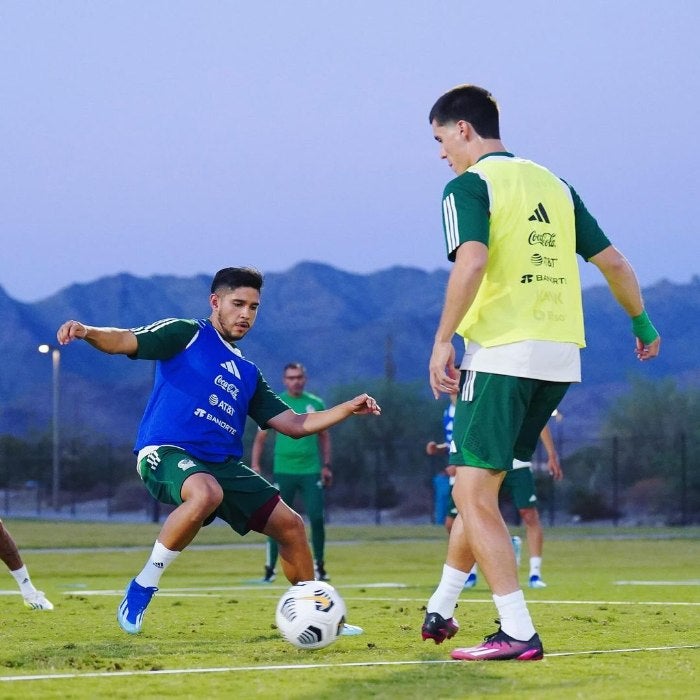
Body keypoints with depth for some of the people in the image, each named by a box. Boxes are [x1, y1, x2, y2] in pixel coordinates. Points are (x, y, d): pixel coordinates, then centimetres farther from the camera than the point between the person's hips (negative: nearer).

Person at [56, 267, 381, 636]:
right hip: (166, 452, -7)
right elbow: (125, 341, -9)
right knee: (207, 493, -40)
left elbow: (294, 424, 23)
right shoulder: (187, 335, 4)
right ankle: (143, 586, -23)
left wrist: (347, 409, 12)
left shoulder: (248, 373, 23)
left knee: (290, 524, 4)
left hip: (223, 465, 7)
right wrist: (88, 332, -30)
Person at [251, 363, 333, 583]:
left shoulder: (316, 404, 7)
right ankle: (270, 568, 5)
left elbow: (324, 436, 15)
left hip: (311, 471, 1)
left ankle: (319, 567, 9)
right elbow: (260, 437, 4)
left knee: (317, 518, -4)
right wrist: (255, 465, -5)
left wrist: (326, 465, 8)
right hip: (283, 471, -1)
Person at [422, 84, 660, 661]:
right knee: (478, 485, 19)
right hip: (561, 358, 8)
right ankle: (441, 613, 26)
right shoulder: (554, 185, 17)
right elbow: (614, 261, 17)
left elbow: (471, 261, -21)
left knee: (473, 494, -4)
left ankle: (518, 634, -11)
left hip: (503, 354, -8)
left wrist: (443, 340, -19)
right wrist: (642, 324, 30)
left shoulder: (469, 185, -4)